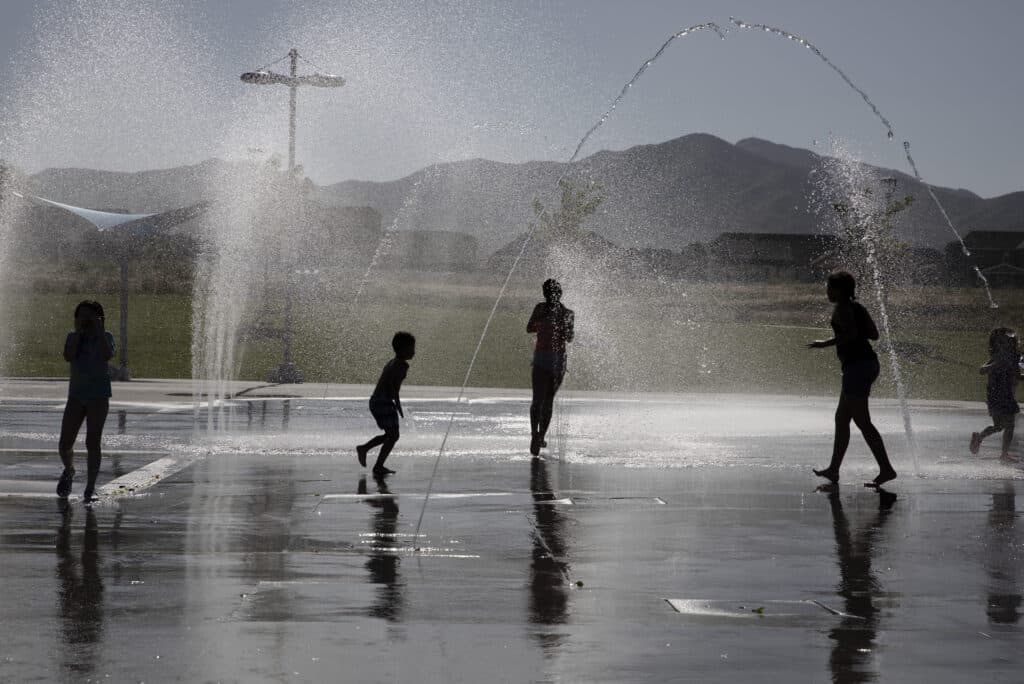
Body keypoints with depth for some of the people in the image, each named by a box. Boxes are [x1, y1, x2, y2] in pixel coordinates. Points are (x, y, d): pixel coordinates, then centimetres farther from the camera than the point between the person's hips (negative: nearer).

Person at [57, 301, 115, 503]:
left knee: (93, 443, -8)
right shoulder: (73, 337, 7)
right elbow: (68, 357, -12)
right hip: (76, 395, 2)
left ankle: (90, 488, 0)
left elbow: (108, 355, -19)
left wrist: (99, 331, -15)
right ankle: (69, 471, 32)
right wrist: (78, 332, -10)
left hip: (98, 396, -2)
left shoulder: (105, 337, 1)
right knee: (64, 445, -1)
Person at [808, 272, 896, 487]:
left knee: (862, 421, -10)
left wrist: (827, 343, -14)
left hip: (856, 365, -10)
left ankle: (886, 469, -14)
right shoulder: (858, 307, 16)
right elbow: (874, 334, 17)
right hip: (869, 362, 10)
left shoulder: (842, 308, -9)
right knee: (841, 418, 16)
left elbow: (851, 334, -22)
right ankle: (834, 469, 20)